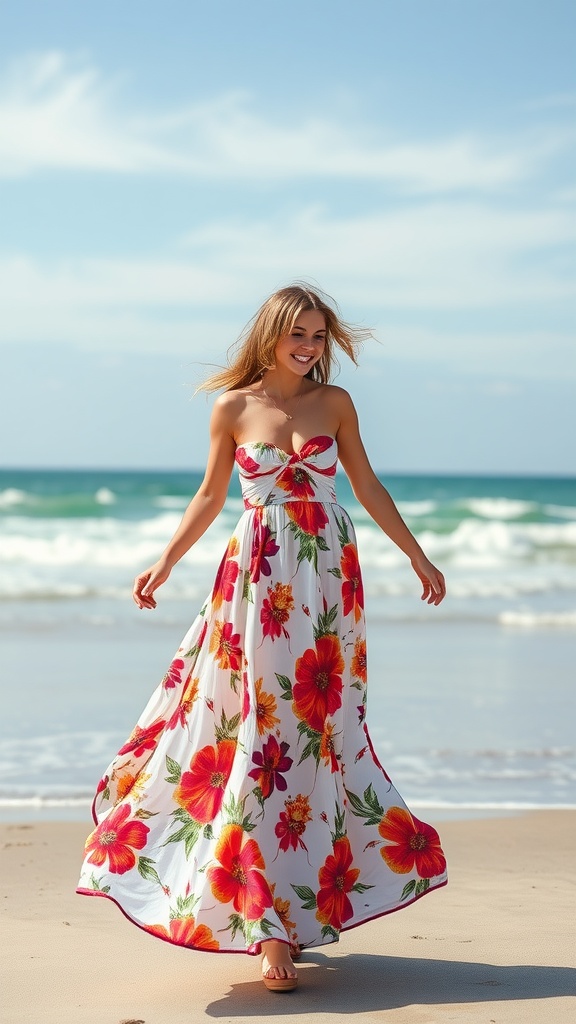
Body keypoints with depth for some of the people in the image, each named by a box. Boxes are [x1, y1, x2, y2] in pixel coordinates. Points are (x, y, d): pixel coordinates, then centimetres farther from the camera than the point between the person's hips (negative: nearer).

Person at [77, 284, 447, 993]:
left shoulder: (335, 402, 6)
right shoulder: (233, 407, 3)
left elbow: (367, 486, 13)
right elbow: (210, 496, 11)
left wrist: (417, 557, 15)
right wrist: (164, 564, 6)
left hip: (330, 576, 2)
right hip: (260, 580, -2)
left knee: (316, 725, 3)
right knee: (262, 728, -5)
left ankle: (288, 909, 13)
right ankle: (272, 922, -2)